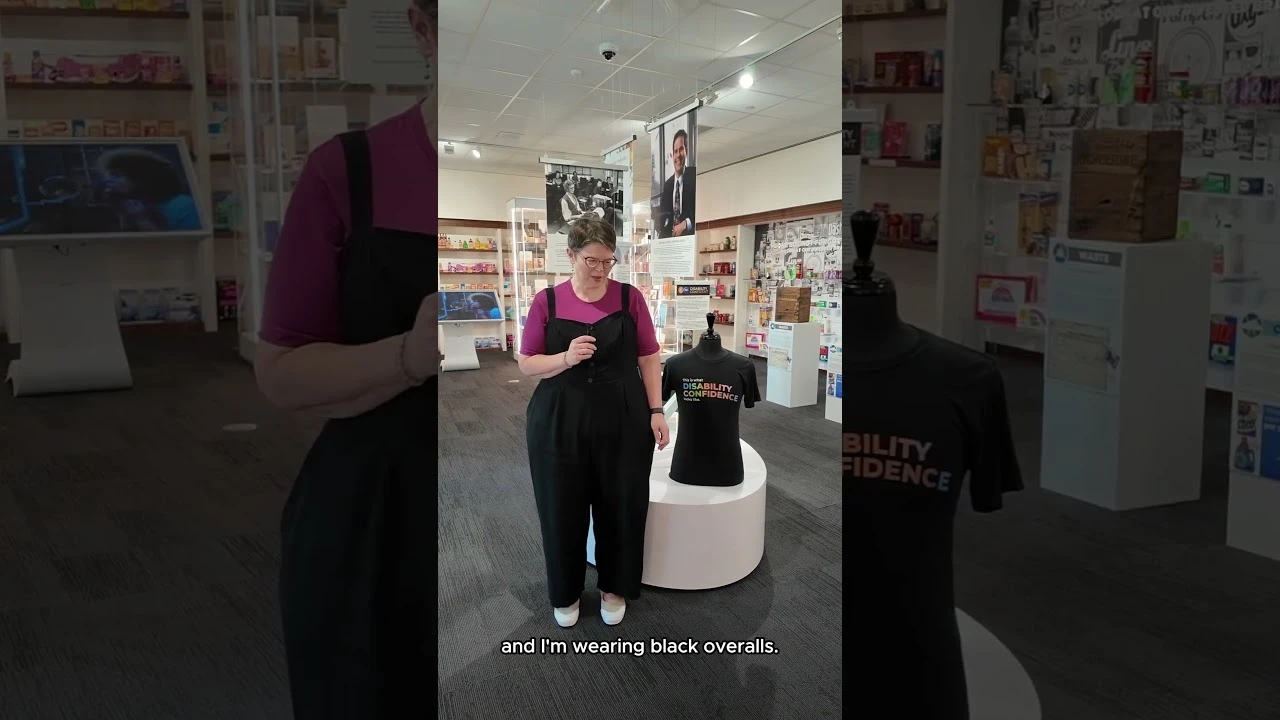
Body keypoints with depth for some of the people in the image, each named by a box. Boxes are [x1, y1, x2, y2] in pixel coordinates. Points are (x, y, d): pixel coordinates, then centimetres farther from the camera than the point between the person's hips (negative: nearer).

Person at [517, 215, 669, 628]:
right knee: (562, 508, 8)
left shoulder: (630, 298, -1)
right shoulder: (547, 302, -2)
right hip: (559, 421, 0)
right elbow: (526, 363, 0)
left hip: (622, 420, 0)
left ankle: (614, 588, 30)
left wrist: (656, 412, -3)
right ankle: (566, 592, 29)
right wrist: (566, 358, -18)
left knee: (621, 506, 8)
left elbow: (649, 358, 3)